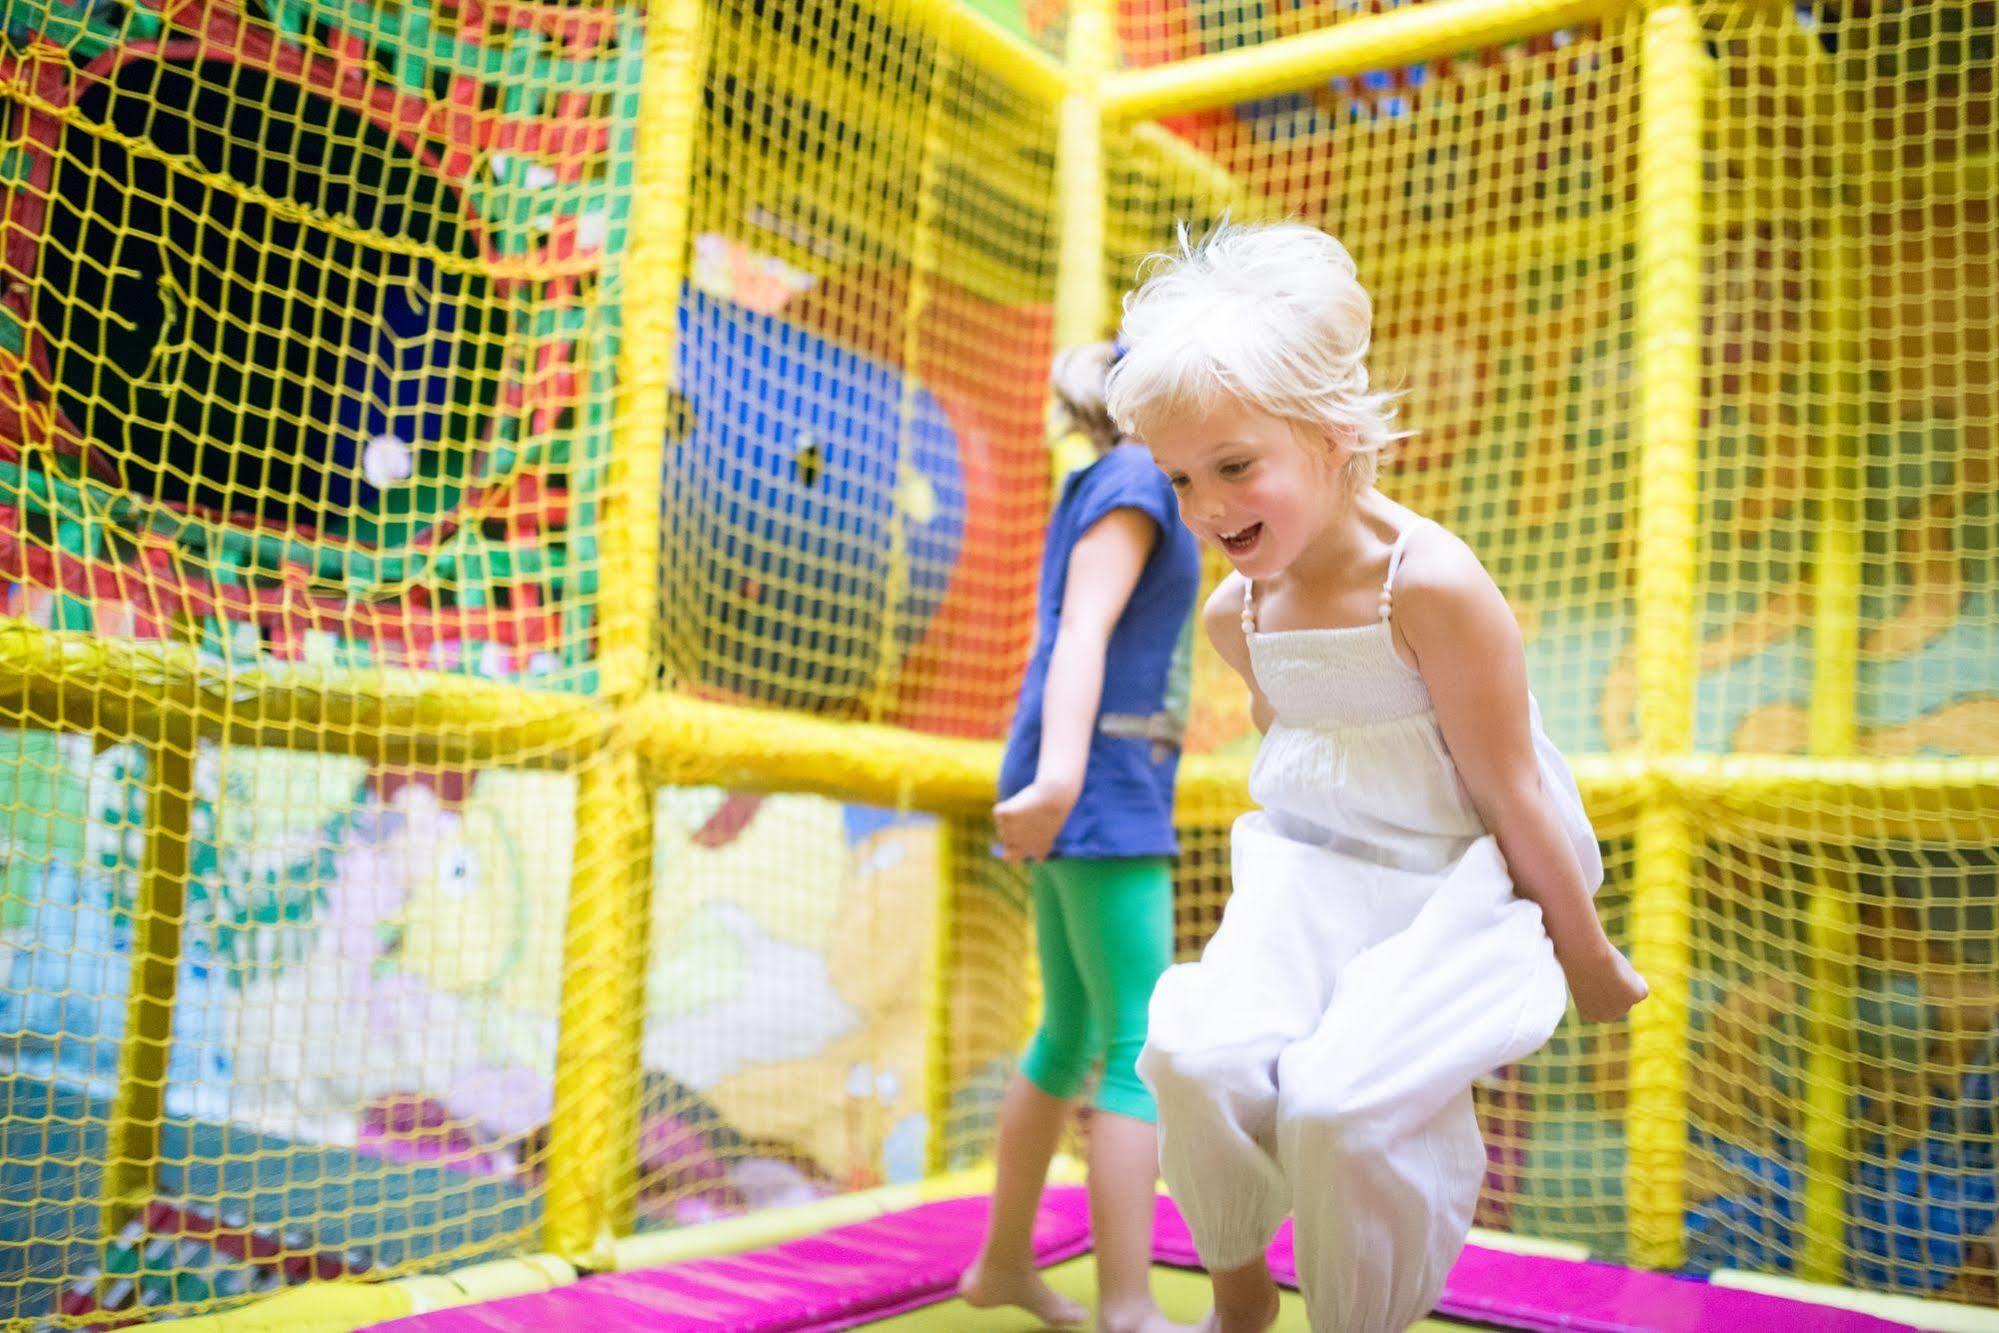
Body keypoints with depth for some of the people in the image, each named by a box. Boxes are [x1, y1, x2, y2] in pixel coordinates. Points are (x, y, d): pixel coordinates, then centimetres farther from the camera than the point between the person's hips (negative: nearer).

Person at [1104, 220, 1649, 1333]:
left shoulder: (1431, 585, -22)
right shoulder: (1236, 614, -1)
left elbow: (1511, 794, -15)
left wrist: (1587, 957, -3)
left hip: (1459, 880, -5)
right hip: (1311, 866, 5)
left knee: (1339, 1101, -25)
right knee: (1198, 1056, -18)